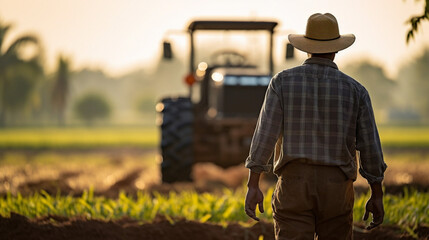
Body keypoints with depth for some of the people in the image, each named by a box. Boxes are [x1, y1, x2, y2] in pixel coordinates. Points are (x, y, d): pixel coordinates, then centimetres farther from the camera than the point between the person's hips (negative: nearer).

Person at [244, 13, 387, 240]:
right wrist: (377, 195, 11)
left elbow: (265, 134, -7)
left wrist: (253, 186, -4)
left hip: (293, 185, -1)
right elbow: (369, 145, 1)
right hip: (336, 187, 1)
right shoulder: (355, 90, 1)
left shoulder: (282, 81, -1)